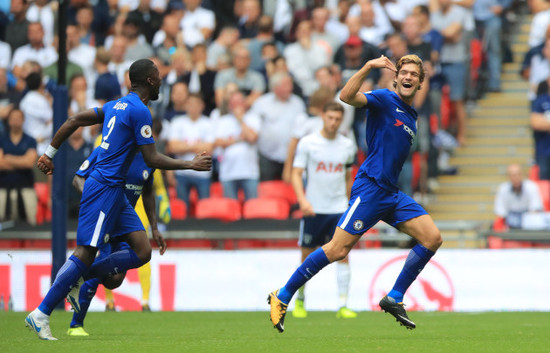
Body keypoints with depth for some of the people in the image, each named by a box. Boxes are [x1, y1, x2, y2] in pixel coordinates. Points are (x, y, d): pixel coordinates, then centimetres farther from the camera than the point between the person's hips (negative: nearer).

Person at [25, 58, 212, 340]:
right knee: (85, 254, -11)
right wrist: (191, 165, -4)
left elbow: (74, 121, 17)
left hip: (114, 191, 10)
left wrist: (49, 153, 22)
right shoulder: (140, 111, -12)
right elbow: (152, 159, -13)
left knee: (142, 253, 2)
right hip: (104, 188, -10)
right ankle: (41, 314, -9)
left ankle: (78, 279, 7)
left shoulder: (116, 105, 16)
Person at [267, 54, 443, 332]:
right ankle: (282, 297, -2)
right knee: (338, 250, -13)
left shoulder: (411, 117, 20)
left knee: (433, 239, -4)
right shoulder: (384, 99, -4)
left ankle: (394, 298, 4)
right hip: (369, 187, -8)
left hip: (391, 194, 8)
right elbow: (346, 96, -24)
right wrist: (368, 67, -31)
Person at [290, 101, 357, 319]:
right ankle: (300, 302, 24)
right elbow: (296, 174, -5)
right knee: (308, 257, 5)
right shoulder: (307, 143, -3)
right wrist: (302, 200, -19)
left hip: (339, 209, 2)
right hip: (313, 209, -2)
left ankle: (343, 306, -10)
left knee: (343, 253, -10)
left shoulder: (347, 146, 7)